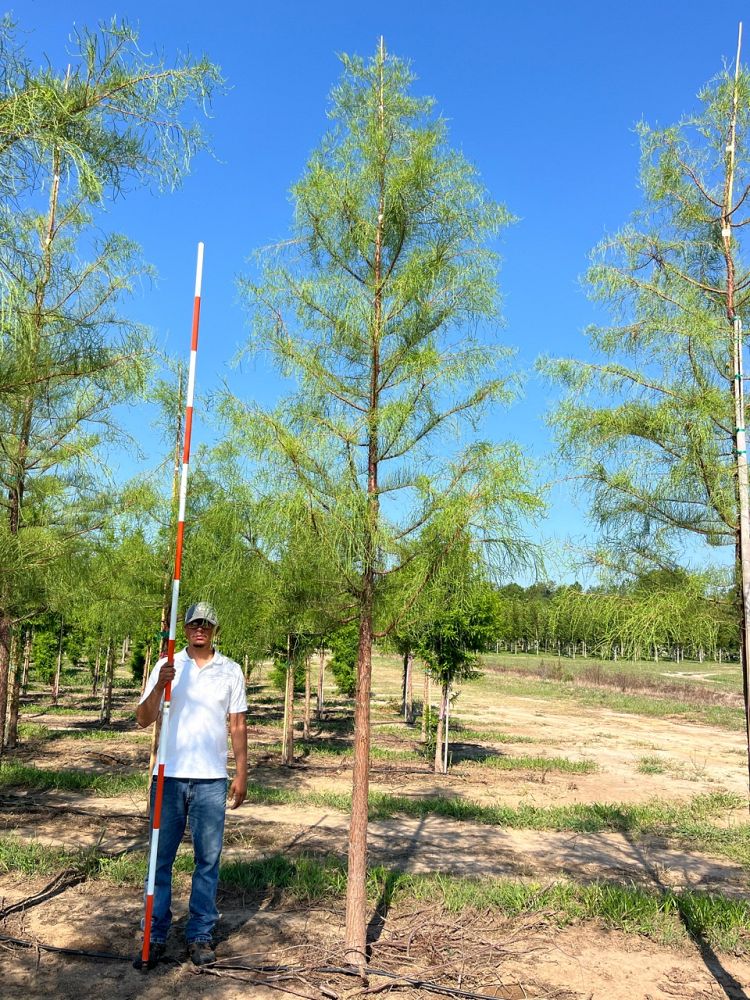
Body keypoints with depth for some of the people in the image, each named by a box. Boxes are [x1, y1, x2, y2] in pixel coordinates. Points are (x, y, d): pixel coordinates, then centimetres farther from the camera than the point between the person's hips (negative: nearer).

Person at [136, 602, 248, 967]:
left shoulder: (231, 670, 6)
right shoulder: (166, 666, 4)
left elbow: (238, 725, 7)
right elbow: (143, 719, 0)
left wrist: (242, 773, 2)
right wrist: (160, 686, -17)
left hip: (211, 779, 0)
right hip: (169, 776, 0)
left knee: (208, 859, 6)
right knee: (161, 857, 6)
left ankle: (200, 935, 17)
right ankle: (156, 934, 17)